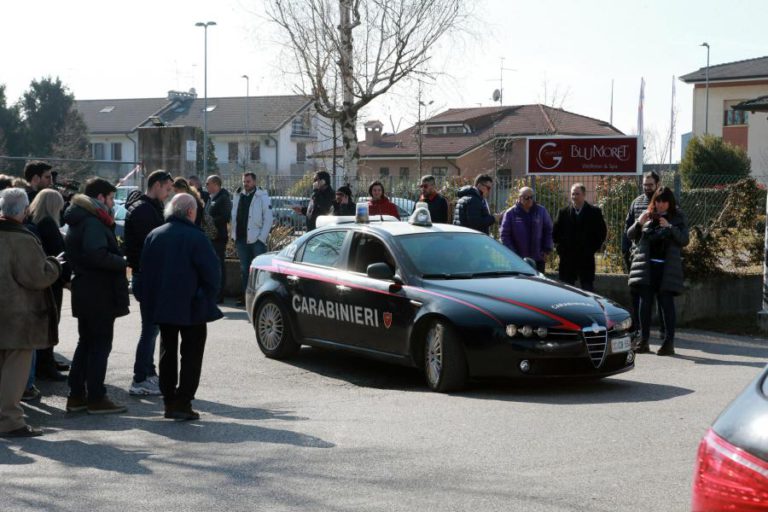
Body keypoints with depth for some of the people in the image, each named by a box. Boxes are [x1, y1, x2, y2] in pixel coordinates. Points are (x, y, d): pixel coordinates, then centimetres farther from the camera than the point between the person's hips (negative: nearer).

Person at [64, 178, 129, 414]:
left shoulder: (78, 221, 15)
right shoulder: (93, 223, -17)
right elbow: (97, 255, -30)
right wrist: (122, 262, -17)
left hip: (84, 294, 10)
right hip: (100, 295, -10)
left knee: (86, 343, 16)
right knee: (100, 345, -2)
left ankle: (76, 395, 20)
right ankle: (96, 398, 2)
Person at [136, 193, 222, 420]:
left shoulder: (154, 236, 5)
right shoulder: (196, 237, -13)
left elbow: (145, 270, 8)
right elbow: (211, 272, -14)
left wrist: (150, 299, 13)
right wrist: (208, 299, 0)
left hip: (162, 307, 6)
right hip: (191, 308, -6)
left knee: (168, 353, 15)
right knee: (191, 355, 2)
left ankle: (169, 401, 16)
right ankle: (182, 403, -3)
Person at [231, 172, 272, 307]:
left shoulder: (262, 196, -3)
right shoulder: (238, 196, 12)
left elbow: (268, 218, -6)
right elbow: (234, 217, 17)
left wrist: (262, 237, -12)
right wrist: (234, 235, 7)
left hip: (256, 239, -5)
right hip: (241, 239, 5)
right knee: (244, 269, 9)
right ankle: (246, 295, 15)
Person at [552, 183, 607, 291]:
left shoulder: (594, 212, 2)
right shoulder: (563, 212, 7)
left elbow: (602, 232, 5)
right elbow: (555, 232, 13)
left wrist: (593, 248, -1)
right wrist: (561, 248, 4)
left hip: (586, 259, -2)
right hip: (567, 259, 2)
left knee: (588, 290, -1)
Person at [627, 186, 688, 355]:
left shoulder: (678, 218, 6)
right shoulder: (648, 216, 11)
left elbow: (684, 240, -3)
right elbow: (630, 235, 9)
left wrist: (670, 227, -17)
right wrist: (639, 223, -9)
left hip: (667, 267, -2)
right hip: (646, 266, 2)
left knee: (667, 303, -4)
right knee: (645, 302, 1)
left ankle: (669, 343, -2)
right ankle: (644, 341, 5)